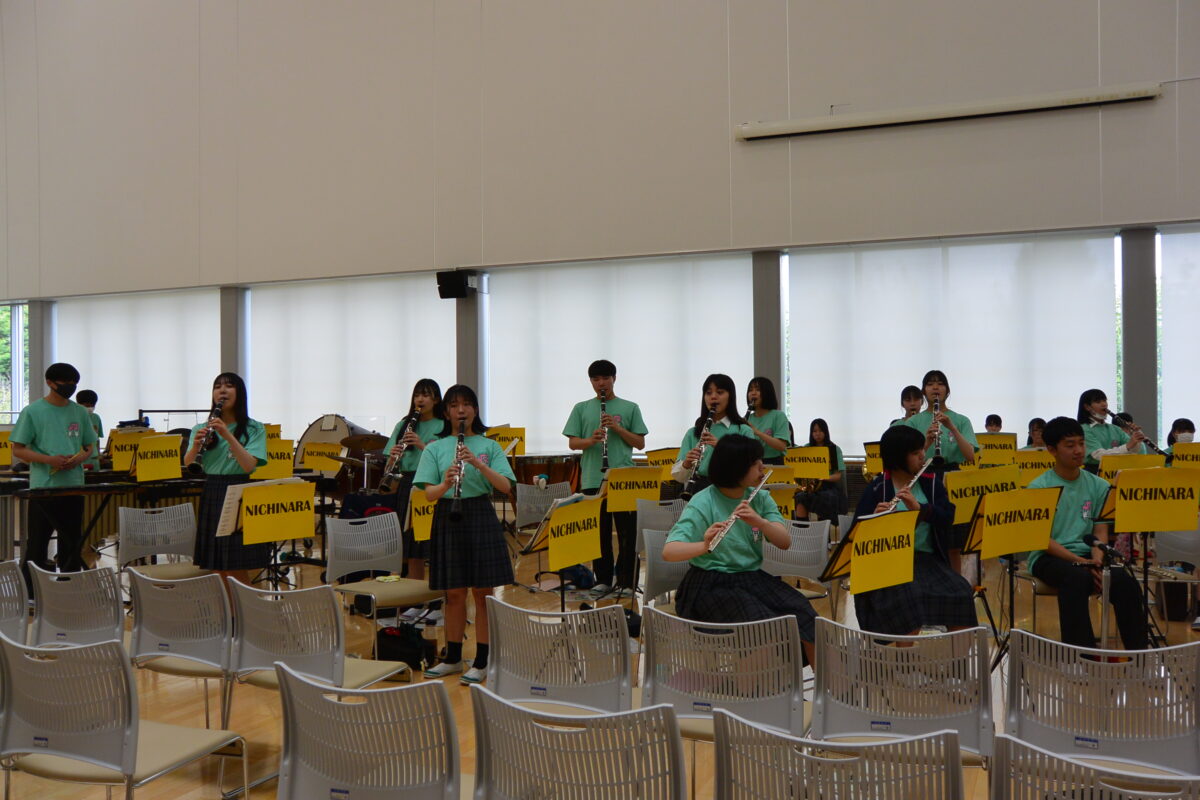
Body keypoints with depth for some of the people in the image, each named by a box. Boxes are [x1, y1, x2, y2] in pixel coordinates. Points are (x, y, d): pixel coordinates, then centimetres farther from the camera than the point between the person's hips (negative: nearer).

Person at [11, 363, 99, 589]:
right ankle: (29, 593, 11)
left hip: (74, 487, 4)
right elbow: (18, 449, -3)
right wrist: (48, 460, -18)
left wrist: (81, 457, -7)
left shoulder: (80, 412, 9)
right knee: (36, 545, 3)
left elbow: (89, 445, 16)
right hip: (43, 488, -4)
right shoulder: (32, 411, -3)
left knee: (72, 544, 11)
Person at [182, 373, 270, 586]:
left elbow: (248, 465, -13)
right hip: (212, 498, 3)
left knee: (239, 573, -2)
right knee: (218, 572, 7)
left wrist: (228, 435, -23)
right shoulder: (202, 429, 9)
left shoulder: (254, 429, 0)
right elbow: (188, 465, -2)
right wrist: (196, 445, -21)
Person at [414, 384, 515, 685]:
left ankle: (481, 662, 12)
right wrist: (446, 484, -25)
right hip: (447, 520, 1)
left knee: (482, 592, 2)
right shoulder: (435, 449, 6)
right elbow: (429, 493, -3)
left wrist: (477, 462, -21)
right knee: (454, 593, 9)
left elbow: (505, 486, -8)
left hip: (480, 517, -1)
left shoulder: (489, 446, 3)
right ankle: (453, 658, 24)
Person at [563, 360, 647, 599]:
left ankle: (627, 581, 10)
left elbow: (640, 444, 3)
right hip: (593, 479, 1)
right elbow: (572, 443, 5)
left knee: (627, 533, 1)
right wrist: (591, 440, -15)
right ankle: (603, 579, 19)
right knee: (599, 532, 8)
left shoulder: (630, 408, 6)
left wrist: (617, 428, -11)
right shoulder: (581, 409, 9)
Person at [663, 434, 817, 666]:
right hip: (712, 582, -5)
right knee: (764, 622, -30)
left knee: (801, 611, -21)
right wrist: (704, 545, -42)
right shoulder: (702, 504, -12)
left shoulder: (760, 498, 5)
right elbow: (668, 552, -23)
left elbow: (785, 542, -6)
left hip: (753, 576, 5)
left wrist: (759, 521, -25)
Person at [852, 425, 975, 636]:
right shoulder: (877, 488, -1)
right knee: (910, 598, -32)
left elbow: (948, 517, -4)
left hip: (928, 559, 4)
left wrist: (919, 507, -21)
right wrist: (875, 517, -27)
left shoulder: (931, 482, 10)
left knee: (961, 593, -21)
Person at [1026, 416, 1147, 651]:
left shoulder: (1098, 486, 9)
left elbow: (1100, 533, 7)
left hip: (1086, 554, 4)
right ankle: (1081, 649, -31)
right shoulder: (1038, 488, -5)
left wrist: (1096, 561, -14)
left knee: (1123, 580, -26)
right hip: (1049, 557, -4)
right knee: (1077, 577, -36)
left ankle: (1138, 649, -17)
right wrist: (1079, 561, -20)